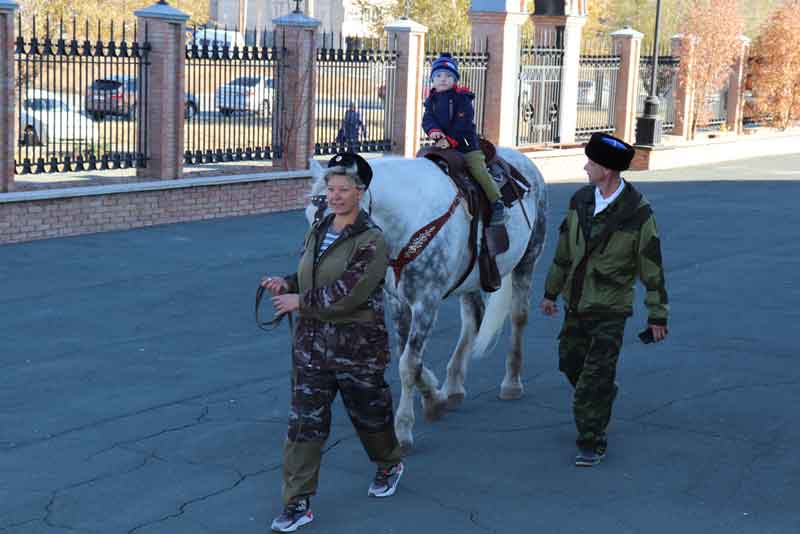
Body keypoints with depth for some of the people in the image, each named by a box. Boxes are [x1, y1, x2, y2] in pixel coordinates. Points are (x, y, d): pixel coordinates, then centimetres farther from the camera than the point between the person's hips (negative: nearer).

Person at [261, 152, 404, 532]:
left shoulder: (371, 241, -15)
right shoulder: (316, 233, 7)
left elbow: (346, 293, -24)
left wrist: (299, 301, -19)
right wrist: (286, 284, -3)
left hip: (357, 347, -5)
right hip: (311, 344, 5)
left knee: (369, 413, 16)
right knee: (305, 422, 1)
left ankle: (389, 465, 45)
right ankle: (298, 503, 5)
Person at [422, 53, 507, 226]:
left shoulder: (461, 98, -7)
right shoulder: (431, 100, 10)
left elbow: (463, 122, -16)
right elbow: (427, 119, -1)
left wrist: (450, 139, -24)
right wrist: (433, 130, -24)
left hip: (465, 142, -6)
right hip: (442, 144, 6)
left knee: (479, 171, -16)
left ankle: (497, 205, -11)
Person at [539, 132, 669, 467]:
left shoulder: (638, 212, -17)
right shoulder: (580, 200, -1)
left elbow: (652, 268, -11)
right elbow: (564, 250, 10)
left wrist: (658, 315, -7)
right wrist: (551, 292, 15)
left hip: (610, 310, -6)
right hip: (576, 303, 6)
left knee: (595, 377, -6)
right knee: (570, 362, 19)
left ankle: (592, 443, 6)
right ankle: (604, 394, 47)